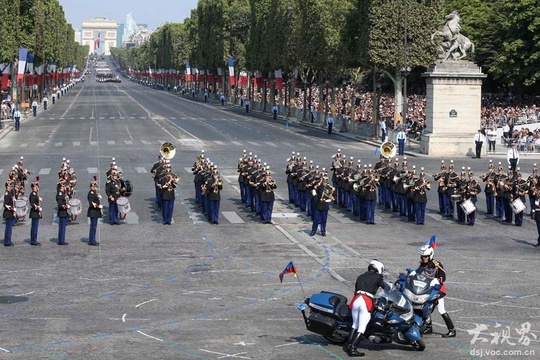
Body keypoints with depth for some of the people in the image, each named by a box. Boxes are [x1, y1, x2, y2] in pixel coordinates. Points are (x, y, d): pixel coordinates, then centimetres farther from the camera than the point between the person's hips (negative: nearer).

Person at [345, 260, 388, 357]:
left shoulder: (360, 277, 27)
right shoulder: (377, 277, 11)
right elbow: (387, 288, 10)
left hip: (356, 299, 6)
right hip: (367, 302, -6)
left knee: (355, 325, 20)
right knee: (362, 328, -5)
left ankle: (348, 345, 16)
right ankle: (353, 349, -12)